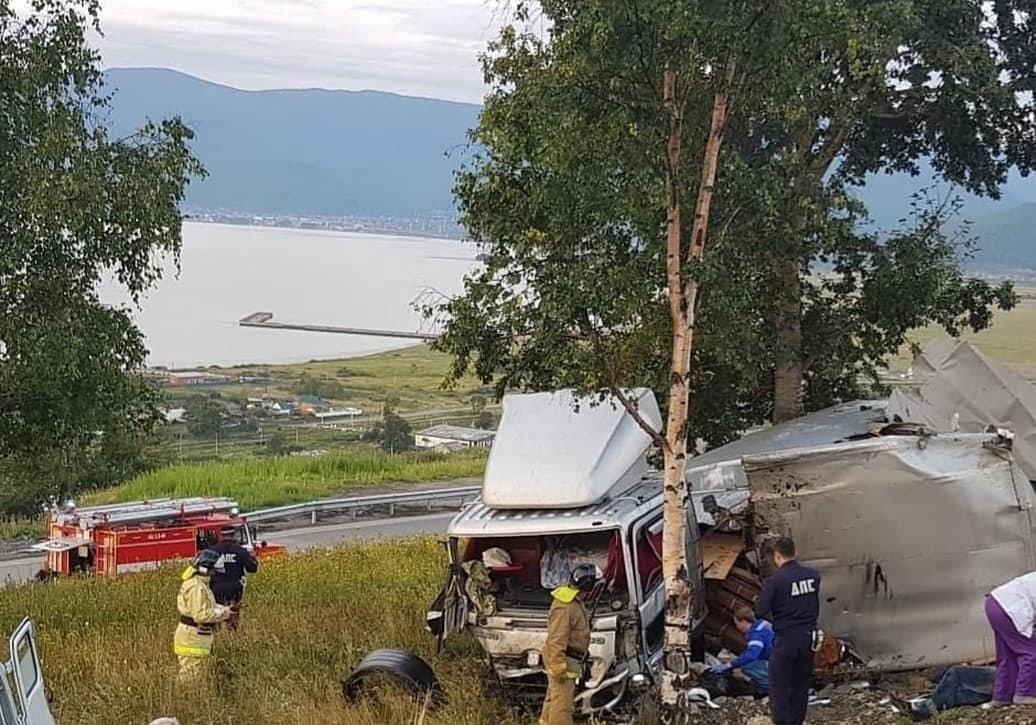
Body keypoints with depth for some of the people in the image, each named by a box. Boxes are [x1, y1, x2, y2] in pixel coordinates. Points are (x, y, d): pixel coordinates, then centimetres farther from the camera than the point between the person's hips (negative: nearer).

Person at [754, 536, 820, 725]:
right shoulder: (813, 575, -2)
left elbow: (760, 612, -14)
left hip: (786, 640, -5)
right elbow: (815, 605, 11)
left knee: (779, 685, 5)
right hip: (808, 637, 5)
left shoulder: (776, 580, -18)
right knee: (801, 684, 16)